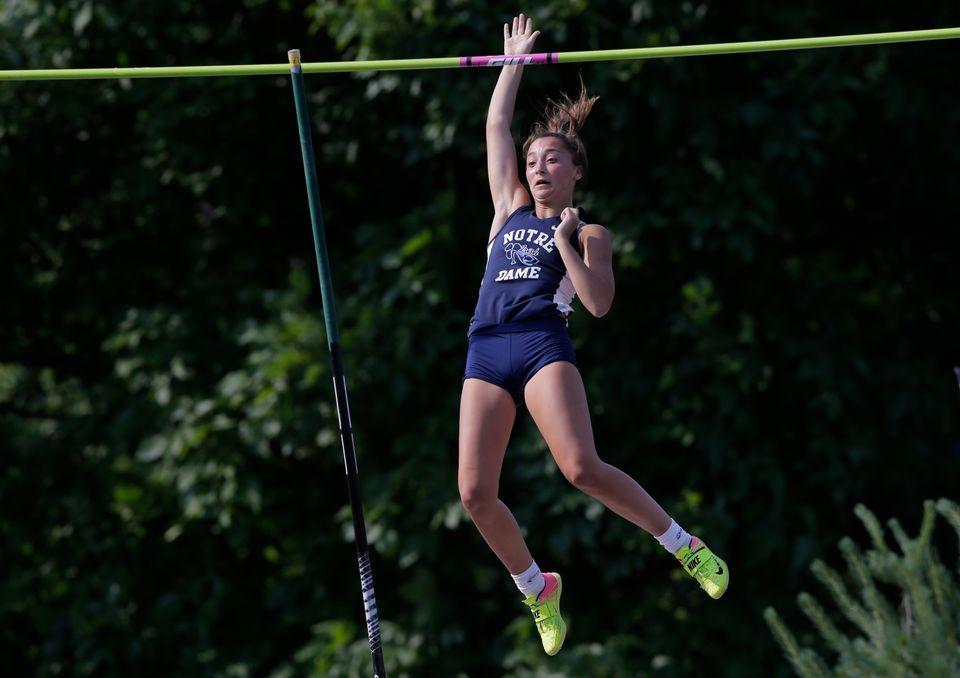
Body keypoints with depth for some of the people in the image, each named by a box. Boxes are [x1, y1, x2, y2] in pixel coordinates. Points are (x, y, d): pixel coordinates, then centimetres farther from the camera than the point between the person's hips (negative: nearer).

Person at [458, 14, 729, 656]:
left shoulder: (587, 234, 12)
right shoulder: (511, 210, 25)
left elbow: (599, 302, -3)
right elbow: (497, 127, 27)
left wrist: (565, 239, -3)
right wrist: (514, 62, 30)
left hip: (543, 343, -5)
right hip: (486, 353, 5)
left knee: (583, 469, -24)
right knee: (475, 491, -10)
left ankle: (685, 545, -9)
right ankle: (537, 590, 10)